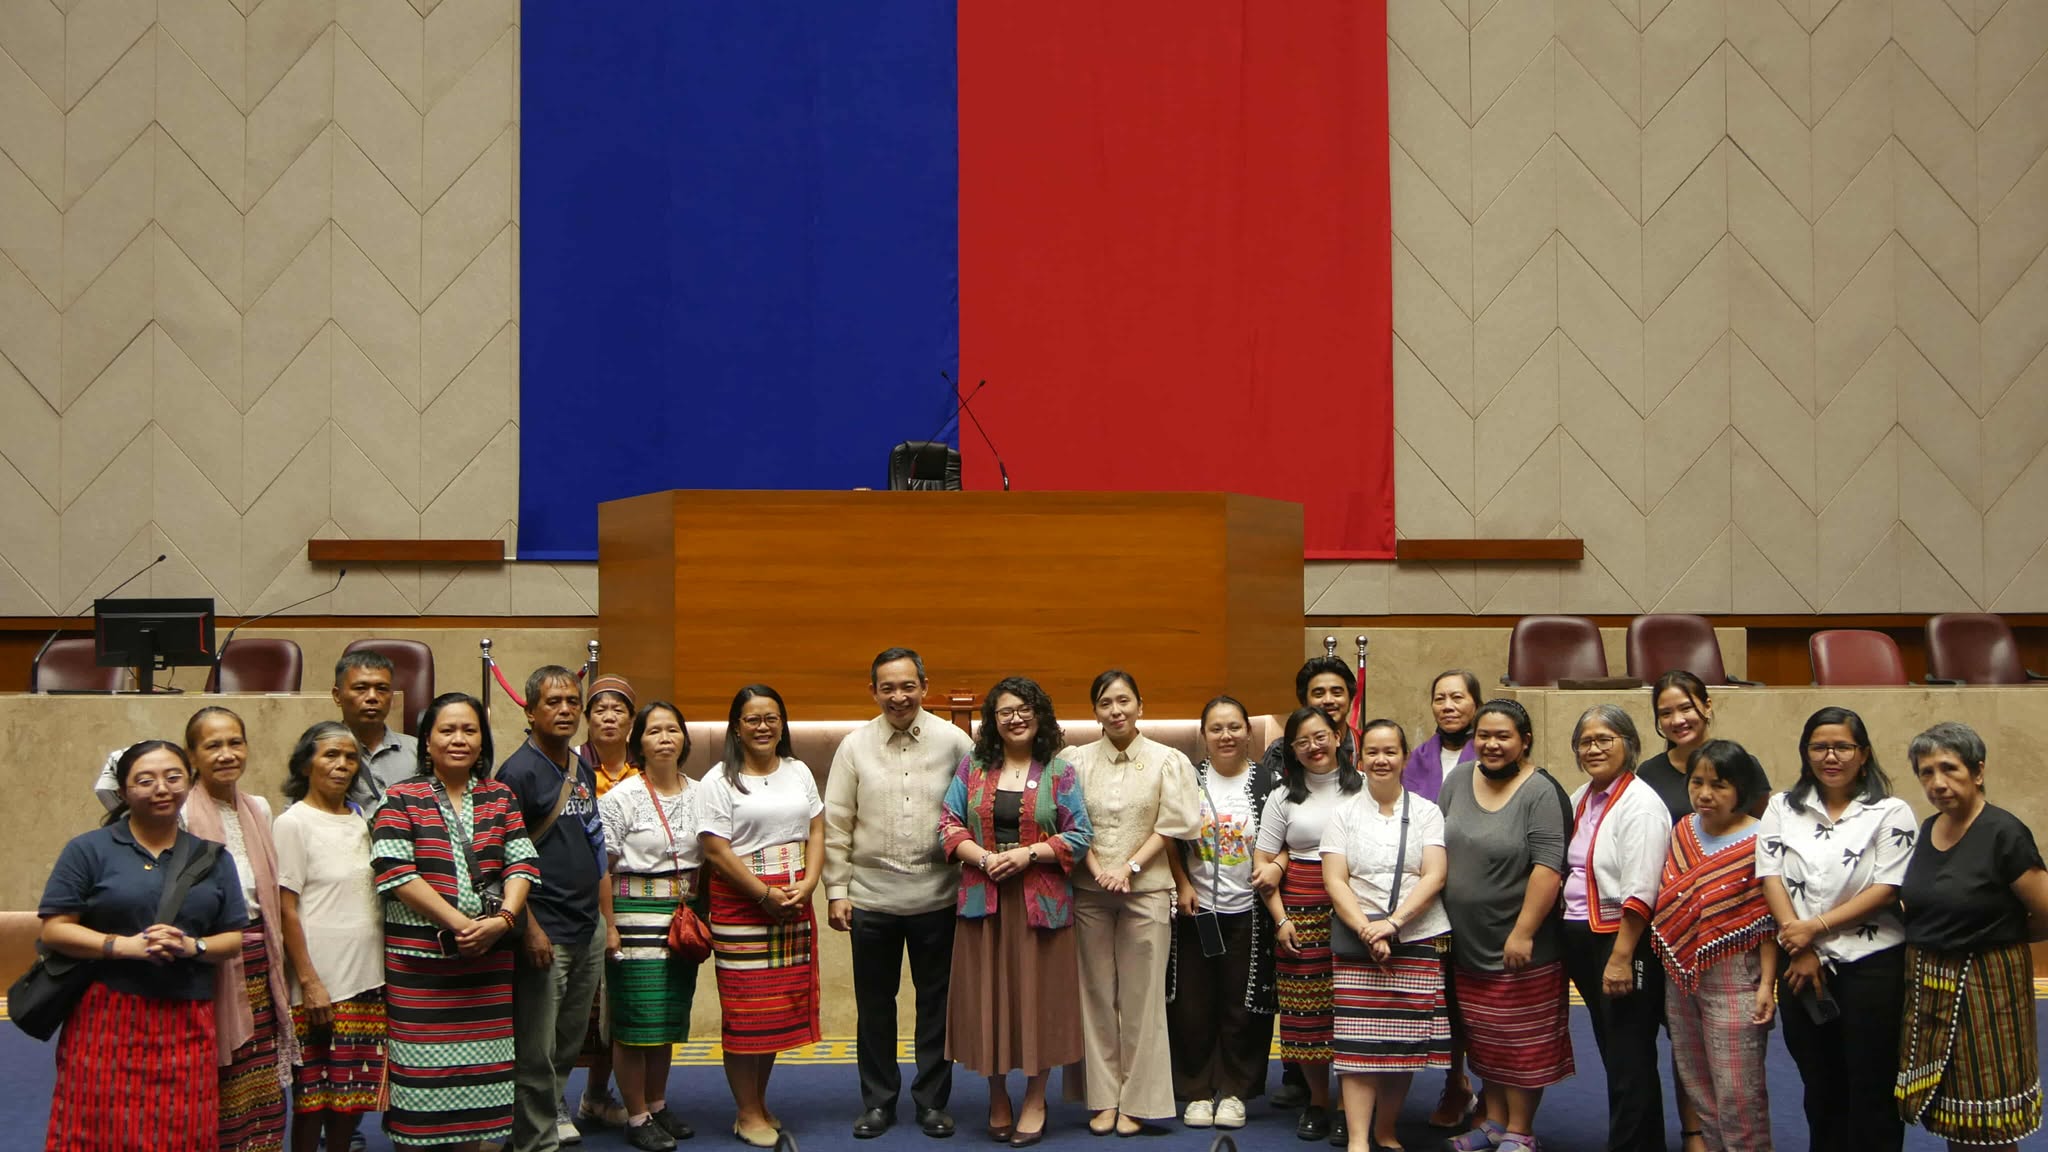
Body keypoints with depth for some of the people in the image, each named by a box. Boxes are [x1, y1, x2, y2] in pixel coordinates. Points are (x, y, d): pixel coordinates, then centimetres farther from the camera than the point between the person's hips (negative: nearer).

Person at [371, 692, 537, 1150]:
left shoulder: (500, 797, 11)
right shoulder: (401, 800, 0)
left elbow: (522, 865, 5)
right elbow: (396, 873, -10)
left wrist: (503, 919, -13)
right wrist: (459, 924, -17)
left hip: (489, 958, 3)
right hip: (419, 958, -3)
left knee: (478, 1070, 6)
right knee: (423, 1069, -3)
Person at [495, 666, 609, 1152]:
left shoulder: (582, 770, 12)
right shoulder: (519, 772, -11)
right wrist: (529, 928, -19)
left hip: (588, 929, 8)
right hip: (545, 933, -8)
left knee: (572, 1038, 18)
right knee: (536, 1048, 0)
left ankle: (554, 1109, 36)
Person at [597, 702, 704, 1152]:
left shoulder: (698, 794, 8)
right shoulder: (621, 796, -7)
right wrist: (608, 927, -13)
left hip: (683, 915, 5)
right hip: (636, 913, -5)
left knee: (671, 1017, 12)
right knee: (638, 1019, -4)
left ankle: (658, 1105, 26)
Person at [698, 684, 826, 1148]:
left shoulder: (798, 772, 13)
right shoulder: (720, 780, -3)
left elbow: (816, 832, 11)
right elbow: (716, 851, -9)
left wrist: (805, 886, -5)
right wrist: (766, 894, -13)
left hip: (794, 907, 5)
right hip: (740, 905, -5)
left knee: (781, 1004, 7)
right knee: (745, 1008, -2)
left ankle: (761, 1104, 20)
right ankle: (747, 1114, 8)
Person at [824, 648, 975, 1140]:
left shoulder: (953, 742, -3)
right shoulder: (855, 746, 1)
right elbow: (836, 824, 3)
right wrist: (836, 890, -1)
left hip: (937, 895, -1)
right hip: (871, 896, 1)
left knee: (936, 1002, 9)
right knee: (874, 1003, 10)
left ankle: (933, 1100, 23)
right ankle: (878, 1102, 24)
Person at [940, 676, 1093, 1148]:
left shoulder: (1059, 772, 2)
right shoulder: (971, 767, 8)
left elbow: (1080, 835, -2)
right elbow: (949, 825, 3)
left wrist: (1029, 853, -14)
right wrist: (985, 858, -13)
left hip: (1041, 901, -2)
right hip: (982, 899, 2)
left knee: (1037, 994, 1)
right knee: (988, 994, 4)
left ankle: (1035, 1101, 14)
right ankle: (997, 1096, 19)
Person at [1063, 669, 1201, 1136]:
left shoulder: (1168, 761, 2)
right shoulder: (1077, 761, 5)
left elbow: (1170, 827, -1)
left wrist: (1130, 866, -11)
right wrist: (1097, 870, -11)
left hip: (1147, 890, -1)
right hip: (1088, 891, 2)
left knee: (1141, 996, 2)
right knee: (1097, 995, 4)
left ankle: (1137, 1101, 9)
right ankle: (1103, 1098, 12)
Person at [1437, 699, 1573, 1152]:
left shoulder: (1541, 793, -12)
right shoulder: (1458, 779, 7)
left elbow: (1548, 867, -18)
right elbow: (1437, 846, 14)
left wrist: (1523, 933, -21)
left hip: (1518, 947, -6)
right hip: (1466, 944, 6)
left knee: (1521, 1042, 2)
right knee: (1482, 1038, 14)